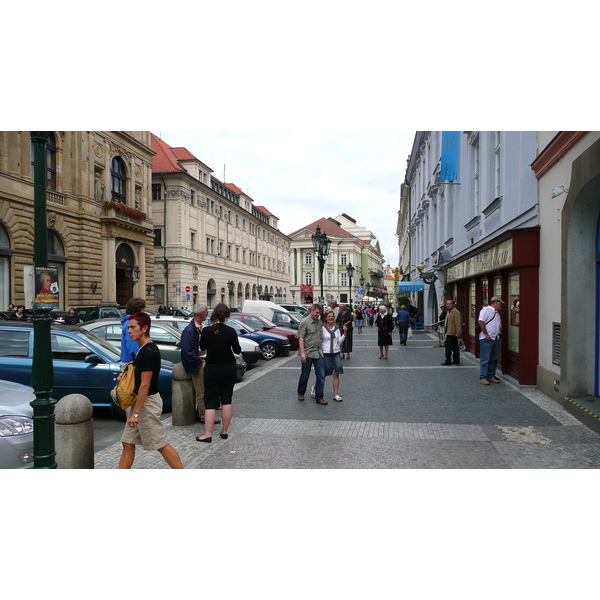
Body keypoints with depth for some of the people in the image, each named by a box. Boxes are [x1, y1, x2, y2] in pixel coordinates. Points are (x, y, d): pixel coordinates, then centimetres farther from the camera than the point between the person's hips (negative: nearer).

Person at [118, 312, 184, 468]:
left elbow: (145, 385, -23)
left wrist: (136, 413, -21)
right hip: (143, 401, 10)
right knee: (128, 443, 13)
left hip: (147, 402, -10)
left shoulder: (146, 352, -21)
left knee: (161, 445, -1)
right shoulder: (149, 348, 10)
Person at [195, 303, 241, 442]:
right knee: (226, 400, 10)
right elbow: (237, 351, -3)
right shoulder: (231, 331, -12)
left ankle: (208, 434, 1)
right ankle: (225, 431, 16)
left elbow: (202, 347, 6)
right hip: (229, 369, 1)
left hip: (211, 370, -1)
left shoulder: (206, 331, -10)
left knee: (210, 402, 3)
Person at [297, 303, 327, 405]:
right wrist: (302, 353, -18)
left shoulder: (320, 322, 11)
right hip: (308, 353, -5)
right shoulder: (304, 322, -7)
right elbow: (301, 338, -11)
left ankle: (319, 398, 9)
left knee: (321, 375, 1)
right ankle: (301, 393, 30)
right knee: (305, 375, 9)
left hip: (319, 353, 5)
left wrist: (322, 349, 15)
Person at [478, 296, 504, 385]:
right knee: (485, 359, -6)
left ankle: (491, 376, 20)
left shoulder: (497, 313, 20)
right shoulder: (486, 310, -8)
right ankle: (483, 377, -1)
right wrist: (486, 334, -18)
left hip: (496, 339, 9)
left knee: (493, 359, 12)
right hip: (486, 339, -9)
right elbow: (481, 322, -17)